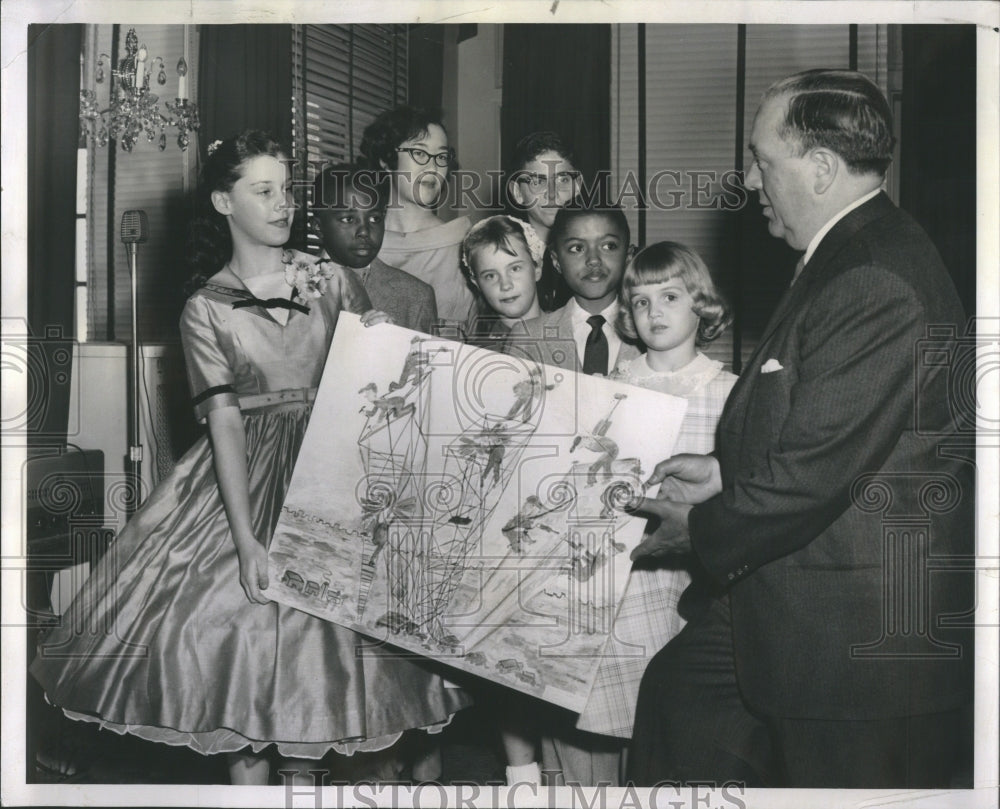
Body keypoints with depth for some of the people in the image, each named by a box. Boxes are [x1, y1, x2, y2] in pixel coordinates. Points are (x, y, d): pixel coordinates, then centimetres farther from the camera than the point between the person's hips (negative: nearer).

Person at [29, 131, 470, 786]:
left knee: (332, 621, -3)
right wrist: (247, 539, -15)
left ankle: (305, 763, 14)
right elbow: (225, 420, -7)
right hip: (248, 474, -1)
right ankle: (249, 764, 11)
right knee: (237, 616, -7)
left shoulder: (332, 281, 6)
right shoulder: (206, 309, 1)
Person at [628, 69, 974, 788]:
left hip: (869, 640, -10)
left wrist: (701, 528, -11)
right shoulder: (853, 257, 8)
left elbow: (810, 475, -26)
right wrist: (724, 472, 7)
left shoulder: (879, 289, -26)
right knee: (677, 687, 19)